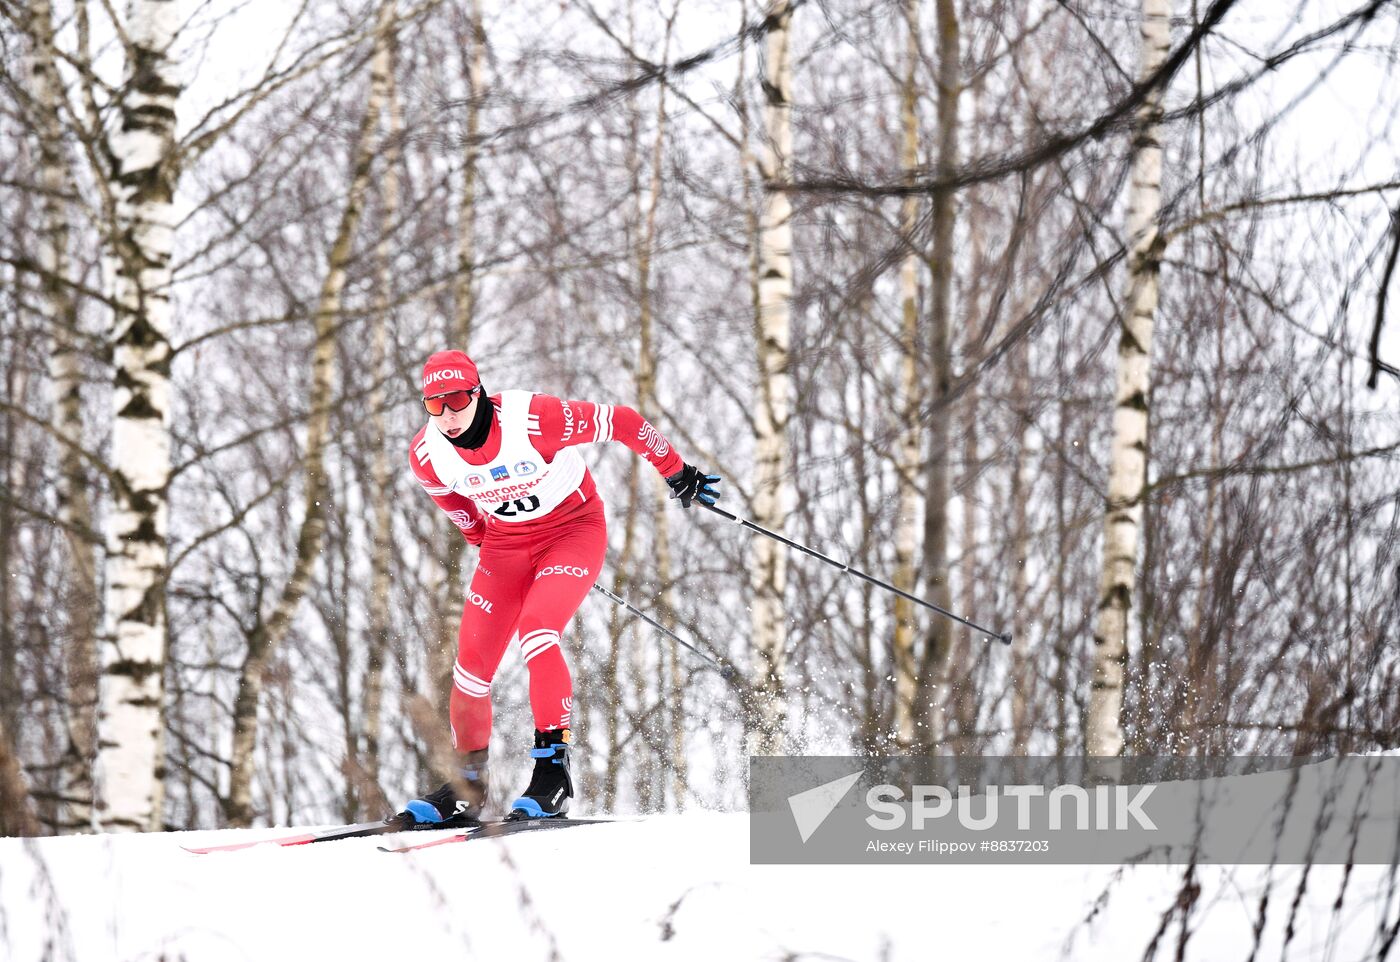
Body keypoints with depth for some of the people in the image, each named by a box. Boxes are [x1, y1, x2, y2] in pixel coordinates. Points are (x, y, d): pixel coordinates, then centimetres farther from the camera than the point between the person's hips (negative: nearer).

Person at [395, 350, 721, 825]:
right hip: (505, 544, 5)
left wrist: (676, 472, -8)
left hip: (574, 529, -5)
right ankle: (467, 788, 15)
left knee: (534, 630, -28)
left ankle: (554, 771, -19)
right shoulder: (426, 454, -15)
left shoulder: (532, 419, -31)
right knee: (472, 661, -4)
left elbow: (621, 422, -19)